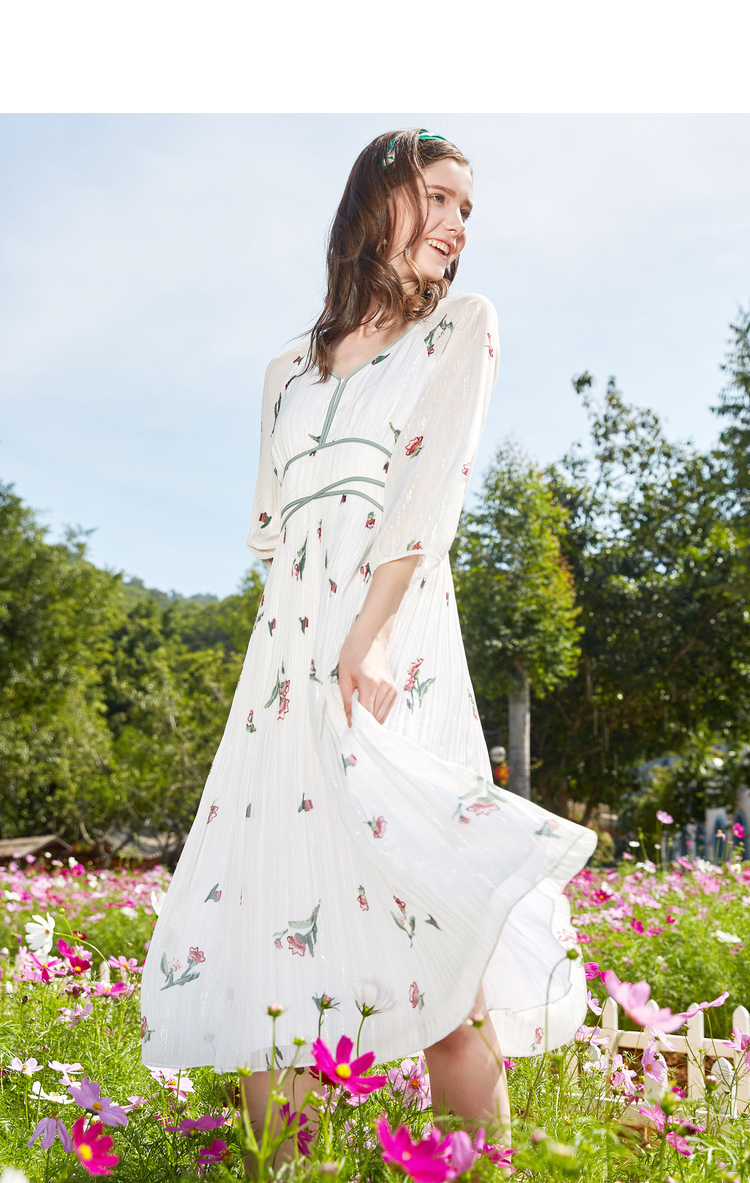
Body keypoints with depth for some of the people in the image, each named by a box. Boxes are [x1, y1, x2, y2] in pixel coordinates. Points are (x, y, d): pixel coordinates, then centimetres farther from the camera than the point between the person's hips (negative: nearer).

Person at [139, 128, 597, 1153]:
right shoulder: (289, 370, 24)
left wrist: (367, 633, -17)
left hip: (394, 649, -4)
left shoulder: (462, 325, 12)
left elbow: (433, 484, -4)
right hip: (286, 659, 5)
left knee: (436, 949, -13)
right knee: (265, 920, 1)